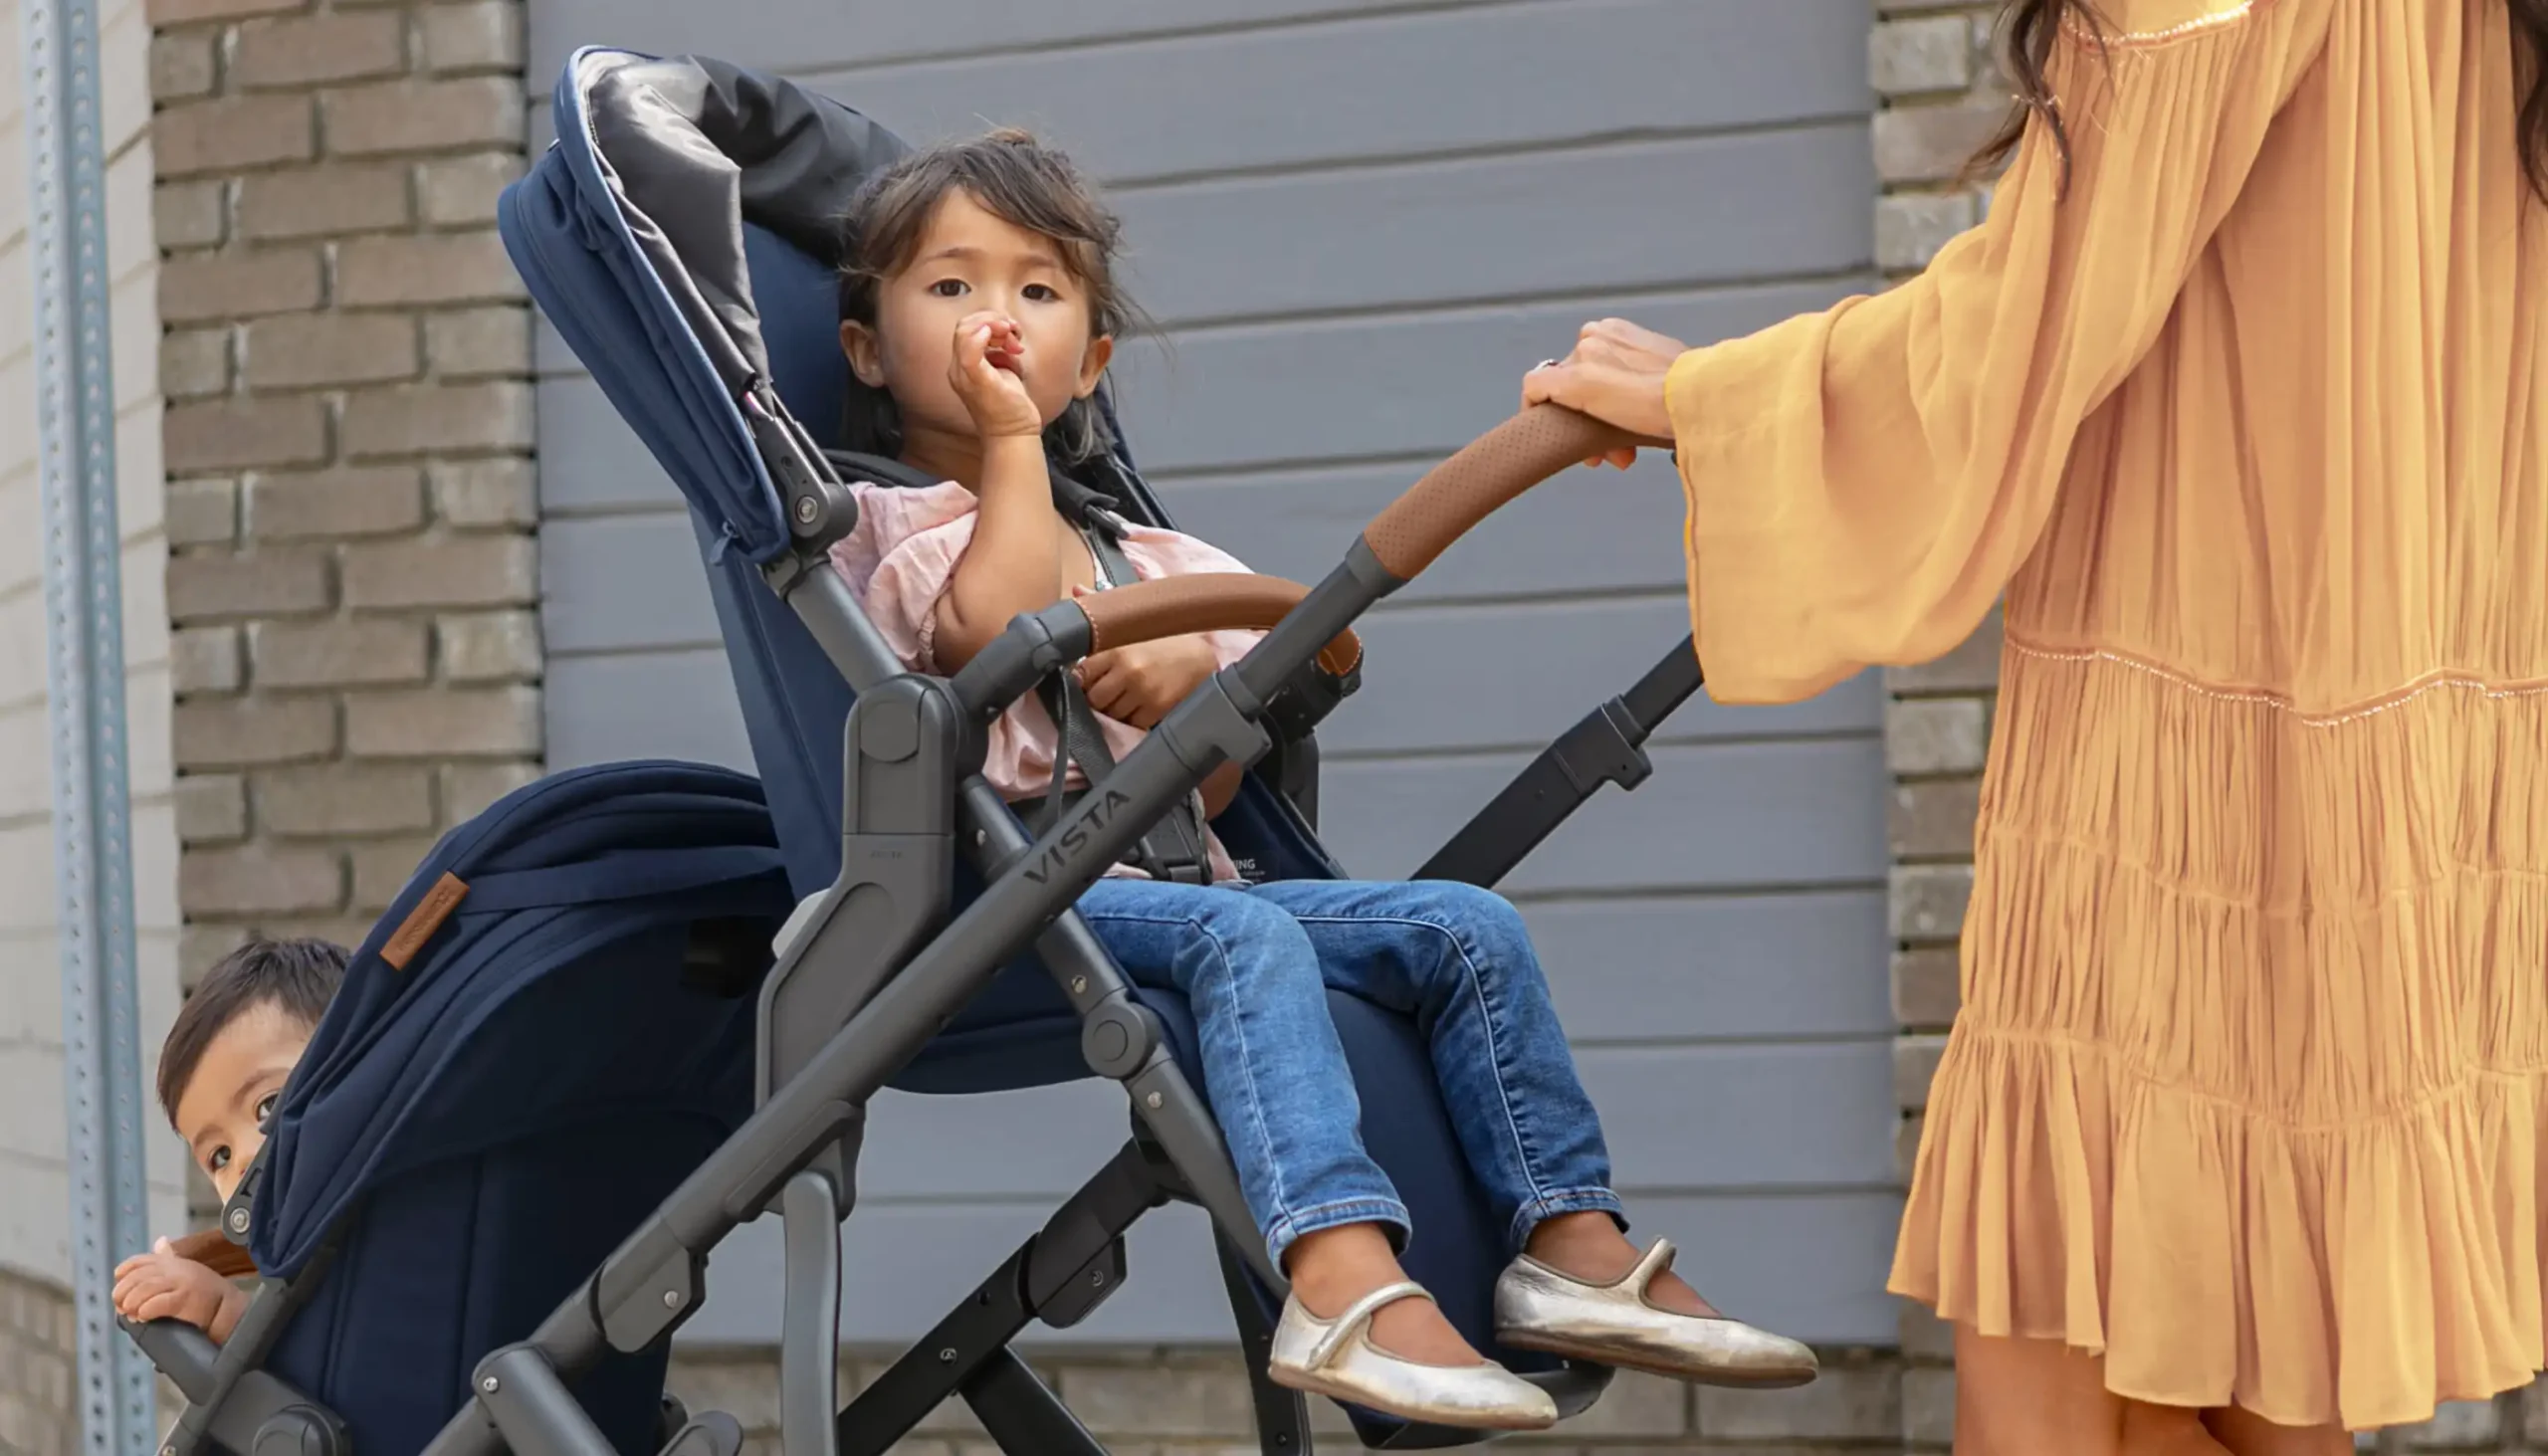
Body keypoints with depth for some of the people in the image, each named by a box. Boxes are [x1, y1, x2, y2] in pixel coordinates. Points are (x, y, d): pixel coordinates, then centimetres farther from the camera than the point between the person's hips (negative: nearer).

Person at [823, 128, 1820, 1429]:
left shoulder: (1145, 563, 24)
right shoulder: (885, 517, 6)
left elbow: (1210, 790, 17)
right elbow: (1000, 624, -18)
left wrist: (1200, 673, -4)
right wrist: (1010, 440, -5)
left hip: (1168, 877, 7)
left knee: (1469, 927, -7)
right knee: (1244, 933, -36)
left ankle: (1571, 1242, -9)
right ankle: (1344, 1283, -51)